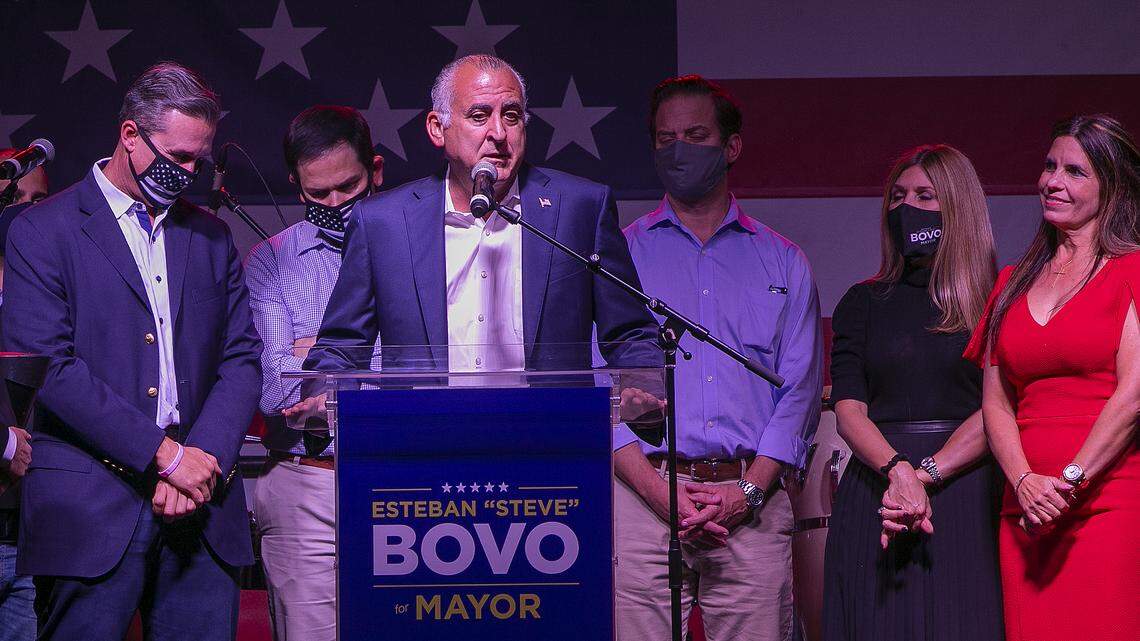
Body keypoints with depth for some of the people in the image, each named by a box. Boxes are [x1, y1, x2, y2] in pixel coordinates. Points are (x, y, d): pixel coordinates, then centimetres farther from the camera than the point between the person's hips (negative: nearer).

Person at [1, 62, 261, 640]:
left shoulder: (210, 237, 16)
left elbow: (242, 359, 12)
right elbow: (46, 366, -10)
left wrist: (203, 459, -6)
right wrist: (164, 455, -13)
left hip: (203, 514, 4)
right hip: (91, 515, -4)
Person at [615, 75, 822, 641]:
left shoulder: (781, 263, 15)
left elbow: (799, 391, 7)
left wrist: (747, 491, -7)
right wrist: (659, 491, -10)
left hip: (751, 503, 1)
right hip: (644, 498, -1)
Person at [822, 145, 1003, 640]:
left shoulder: (997, 301, 6)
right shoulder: (864, 303, 13)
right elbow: (848, 410, 2)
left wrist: (926, 474, -15)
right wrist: (897, 470, -16)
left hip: (964, 492, -2)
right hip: (873, 495, 2)